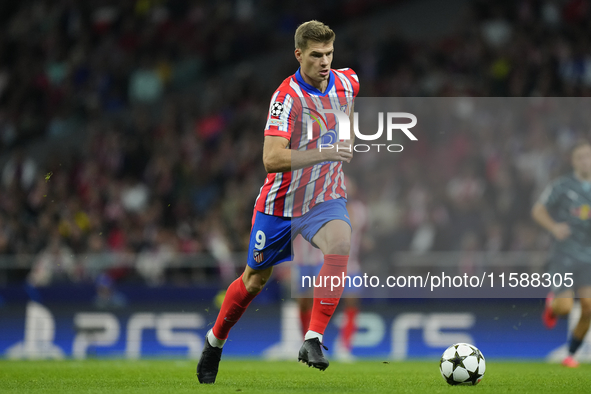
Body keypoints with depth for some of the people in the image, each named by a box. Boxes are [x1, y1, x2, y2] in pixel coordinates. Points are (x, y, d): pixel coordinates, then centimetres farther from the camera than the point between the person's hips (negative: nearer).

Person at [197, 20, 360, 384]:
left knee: (340, 243, -31)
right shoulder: (287, 97, -23)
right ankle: (215, 341, 41)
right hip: (281, 202, -3)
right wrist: (323, 153, -42)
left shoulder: (348, 82, -5)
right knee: (255, 280, 13)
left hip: (326, 198, 3)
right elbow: (272, 159, -34)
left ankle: (314, 340, -30)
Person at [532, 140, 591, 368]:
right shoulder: (562, 186, -2)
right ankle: (552, 305, 24)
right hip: (563, 255, -3)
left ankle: (572, 354, 11)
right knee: (565, 307, -16)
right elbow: (537, 211, 3)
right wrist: (554, 227, -14)